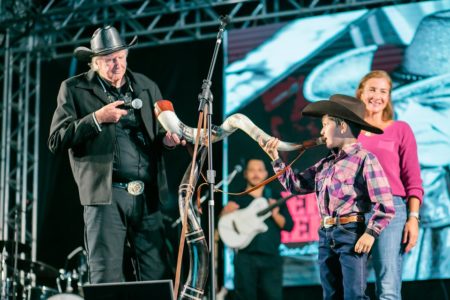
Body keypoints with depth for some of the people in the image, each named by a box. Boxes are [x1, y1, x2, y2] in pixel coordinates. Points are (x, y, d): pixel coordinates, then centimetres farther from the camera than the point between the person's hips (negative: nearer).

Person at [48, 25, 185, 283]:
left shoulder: (147, 87, 15)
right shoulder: (74, 89, 4)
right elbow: (56, 141, -3)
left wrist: (166, 140, -1)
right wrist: (96, 118, -13)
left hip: (147, 195, 3)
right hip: (105, 194, -3)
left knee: (158, 276, 1)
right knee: (106, 277, -4)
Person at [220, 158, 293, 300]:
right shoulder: (237, 200, 10)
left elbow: (289, 225, 4)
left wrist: (275, 214, -14)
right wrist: (226, 213, -16)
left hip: (271, 258, 1)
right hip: (246, 258, -1)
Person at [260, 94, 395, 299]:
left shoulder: (364, 159, -8)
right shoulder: (326, 164, 14)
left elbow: (385, 205, -12)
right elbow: (296, 184, 20)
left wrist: (371, 233, -20)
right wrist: (275, 159, 13)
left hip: (351, 234, -8)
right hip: (326, 235, 8)